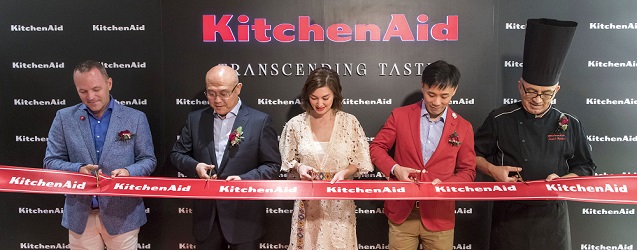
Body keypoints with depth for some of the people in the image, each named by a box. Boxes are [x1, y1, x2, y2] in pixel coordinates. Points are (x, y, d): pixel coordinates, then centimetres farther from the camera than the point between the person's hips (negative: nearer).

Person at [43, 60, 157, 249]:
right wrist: (78, 169, -17)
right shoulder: (64, 118, 3)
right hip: (80, 214, 1)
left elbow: (148, 160, 1)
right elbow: (51, 162, 3)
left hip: (123, 213, -1)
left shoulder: (135, 118, -1)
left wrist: (128, 171, -19)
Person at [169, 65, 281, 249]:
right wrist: (195, 166, -11)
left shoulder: (260, 121, -6)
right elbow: (177, 154, 10)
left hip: (244, 217, -3)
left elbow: (272, 165, -5)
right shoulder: (195, 119, 5)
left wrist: (244, 180, -21)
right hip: (206, 215, 3)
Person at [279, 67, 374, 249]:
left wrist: (344, 172, -17)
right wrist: (298, 167, -13)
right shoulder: (295, 124, -2)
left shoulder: (349, 122, -4)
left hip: (339, 203, 0)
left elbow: (361, 163, 1)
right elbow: (287, 161, 7)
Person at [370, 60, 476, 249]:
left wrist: (444, 184, -14)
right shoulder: (400, 115, -1)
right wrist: (394, 168, -15)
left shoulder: (463, 128, 1)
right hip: (402, 212, 0)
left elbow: (467, 171, 5)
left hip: (439, 216, 1)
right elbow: (376, 147, 4)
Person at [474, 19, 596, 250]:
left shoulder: (570, 125, 1)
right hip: (510, 213, -1)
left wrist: (562, 180, -11)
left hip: (552, 215, 2)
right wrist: (492, 169, -15)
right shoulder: (500, 119, -5)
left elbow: (586, 168, 8)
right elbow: (475, 155, 3)